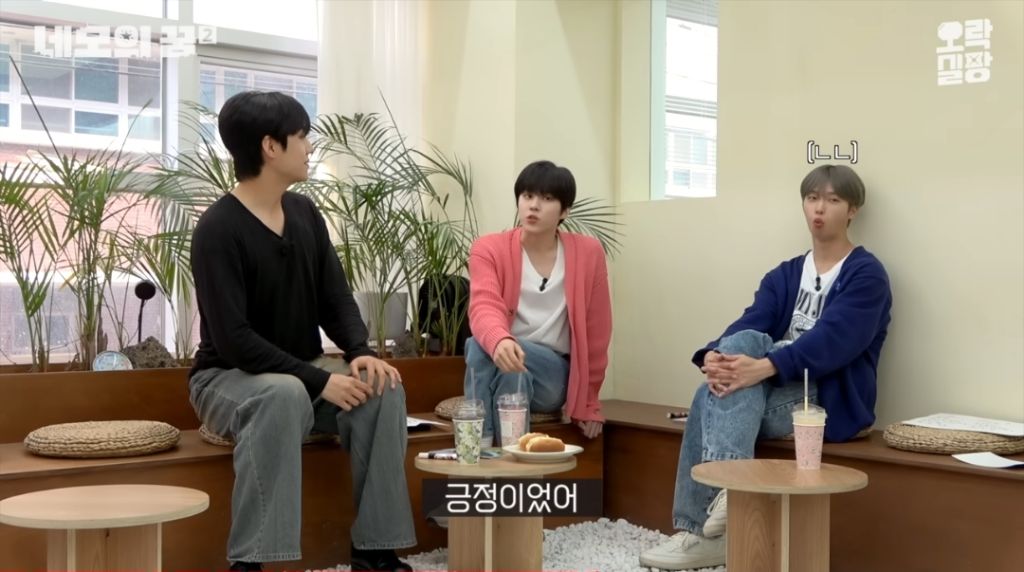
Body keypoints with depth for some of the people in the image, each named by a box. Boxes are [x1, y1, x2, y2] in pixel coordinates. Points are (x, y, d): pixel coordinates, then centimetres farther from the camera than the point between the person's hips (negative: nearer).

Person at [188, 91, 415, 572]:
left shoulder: (305, 214, 4)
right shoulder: (218, 230, -18)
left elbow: (336, 299, 4)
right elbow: (233, 338, -25)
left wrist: (360, 352, -17)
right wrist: (319, 381, -29)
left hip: (300, 372, 6)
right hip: (228, 377, -6)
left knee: (381, 389, -21)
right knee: (284, 395, -39)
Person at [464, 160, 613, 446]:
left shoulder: (588, 253, -1)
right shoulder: (489, 249, -4)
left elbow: (595, 331, 5)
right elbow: (484, 307, -23)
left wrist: (589, 403, 8)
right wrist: (499, 341, -48)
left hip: (554, 373, 0)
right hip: (504, 357, 0)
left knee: (514, 369, -34)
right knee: (482, 345, -35)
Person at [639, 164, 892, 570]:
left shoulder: (866, 275, -3)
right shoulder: (784, 276, 17)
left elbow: (831, 340, -20)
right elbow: (749, 325, -2)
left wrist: (764, 368, -37)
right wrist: (714, 356, -26)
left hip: (830, 401, -6)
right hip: (776, 393, 6)